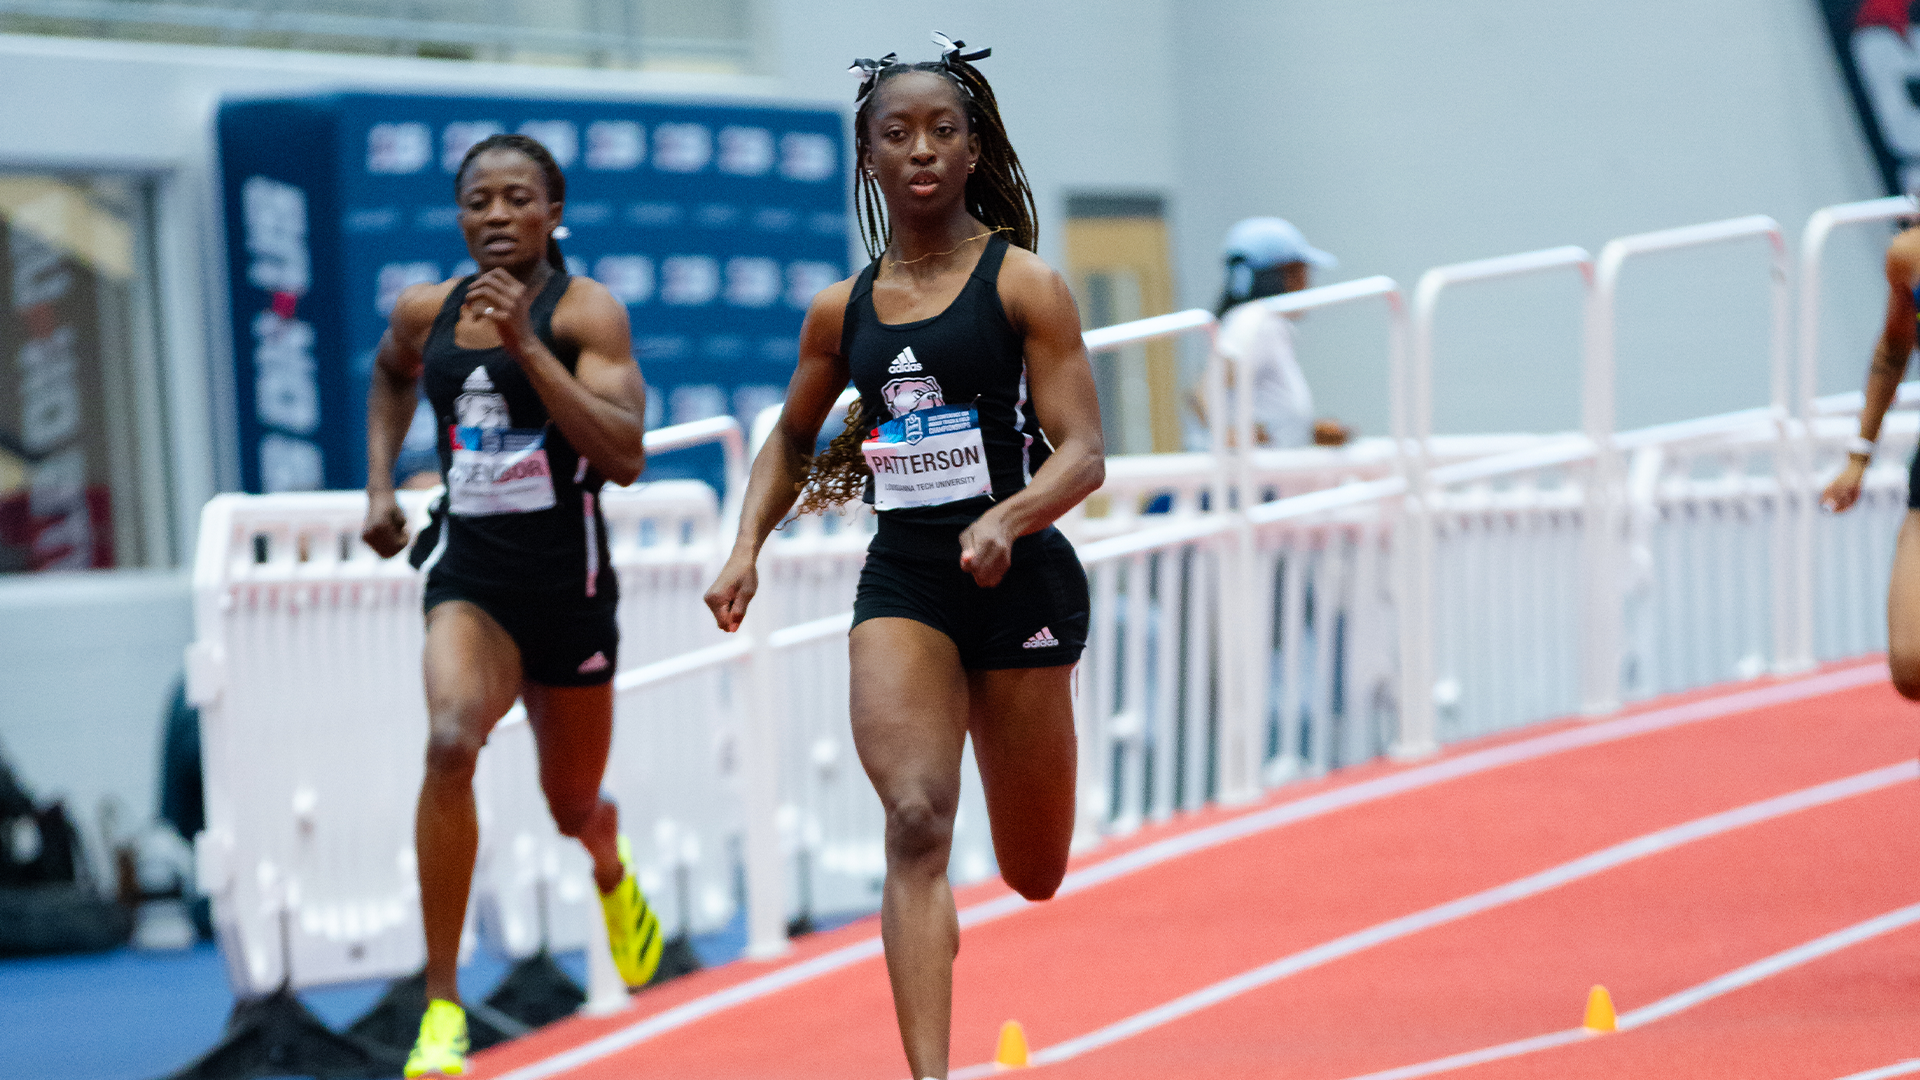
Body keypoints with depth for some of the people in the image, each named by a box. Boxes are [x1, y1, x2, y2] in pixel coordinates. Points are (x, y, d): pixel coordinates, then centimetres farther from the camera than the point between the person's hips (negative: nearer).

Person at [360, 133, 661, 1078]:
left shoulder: (586, 310, -9)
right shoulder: (426, 311, 3)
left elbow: (624, 455, -22)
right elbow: (390, 373, 28)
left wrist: (526, 345, -27)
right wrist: (380, 485, 16)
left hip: (567, 581, -1)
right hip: (468, 575, 1)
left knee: (572, 805, 15)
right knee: (450, 742, -29)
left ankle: (610, 868, 58)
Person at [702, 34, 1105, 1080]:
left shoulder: (1024, 283, -4)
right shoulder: (841, 310, 7)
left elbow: (1084, 452, -10)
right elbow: (789, 441, 23)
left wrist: (1008, 521, -29)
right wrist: (745, 549, 7)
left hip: (1018, 579, -2)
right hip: (901, 579, 2)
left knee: (1033, 876, 11)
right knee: (916, 824, -20)